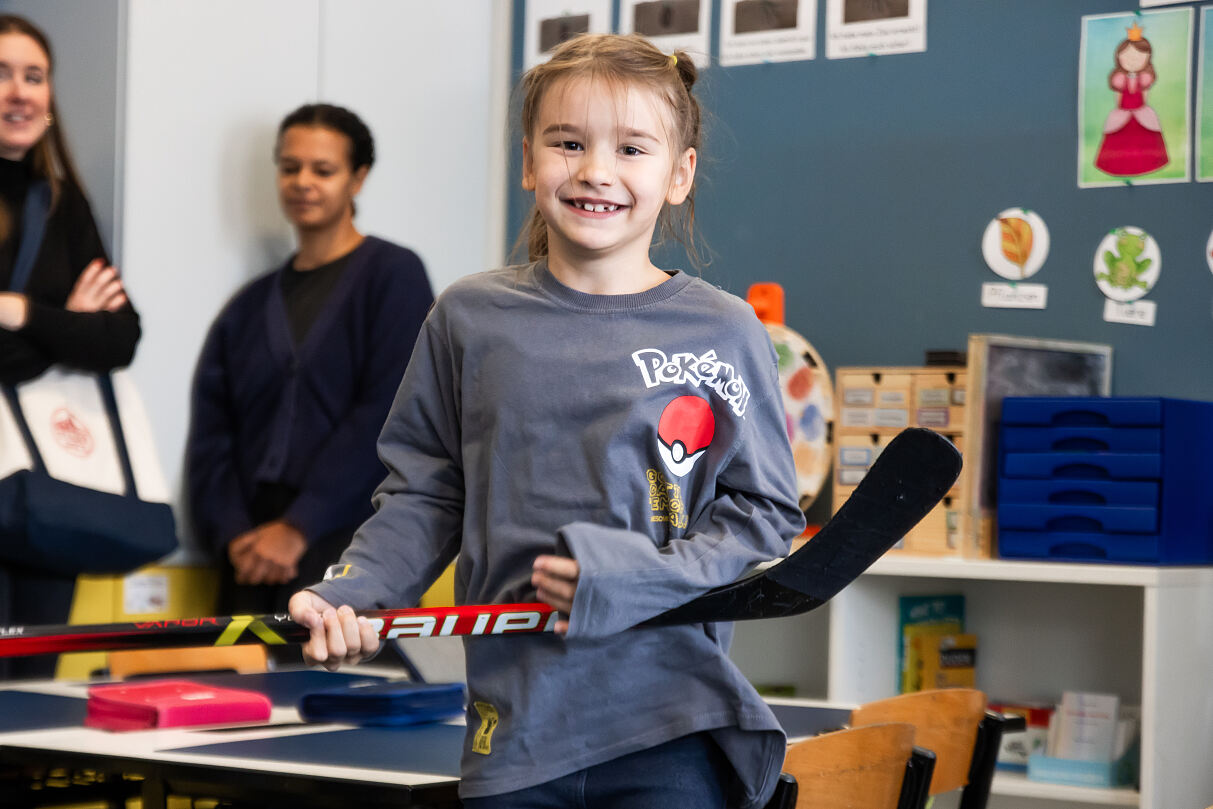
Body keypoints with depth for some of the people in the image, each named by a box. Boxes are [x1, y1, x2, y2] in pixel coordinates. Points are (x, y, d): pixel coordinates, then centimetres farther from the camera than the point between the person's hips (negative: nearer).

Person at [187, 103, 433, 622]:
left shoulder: (391, 275, 5)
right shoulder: (249, 308, 20)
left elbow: (387, 411, -6)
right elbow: (210, 437, 13)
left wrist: (299, 527, -12)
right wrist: (234, 533, -6)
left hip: (347, 535, -4)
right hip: (256, 551, 4)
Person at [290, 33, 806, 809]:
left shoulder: (724, 332, 0)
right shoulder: (470, 318, 6)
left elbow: (762, 514, 1)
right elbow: (424, 493, 12)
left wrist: (636, 580, -13)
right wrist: (351, 593, -4)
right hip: (513, 727, 2)